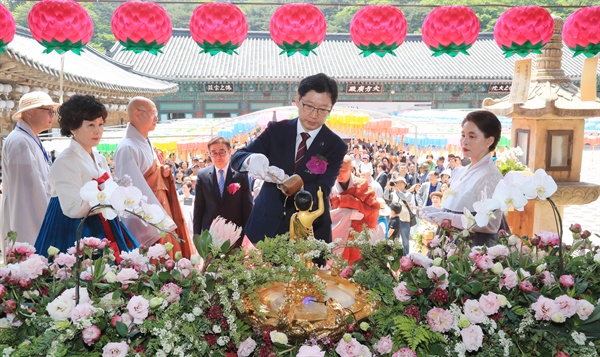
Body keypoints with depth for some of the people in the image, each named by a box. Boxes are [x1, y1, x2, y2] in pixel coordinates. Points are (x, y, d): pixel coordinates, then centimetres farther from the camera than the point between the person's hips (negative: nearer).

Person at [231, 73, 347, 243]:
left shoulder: (336, 146, -7)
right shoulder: (276, 130, -2)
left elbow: (321, 193, -16)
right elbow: (236, 158, -6)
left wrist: (285, 180, -34)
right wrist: (251, 159, -31)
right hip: (266, 227, 2)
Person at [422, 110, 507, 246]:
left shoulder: (491, 176, -14)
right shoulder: (463, 172, 10)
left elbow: (491, 224, -21)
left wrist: (449, 219, -25)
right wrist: (438, 212, 1)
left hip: (474, 246, -7)